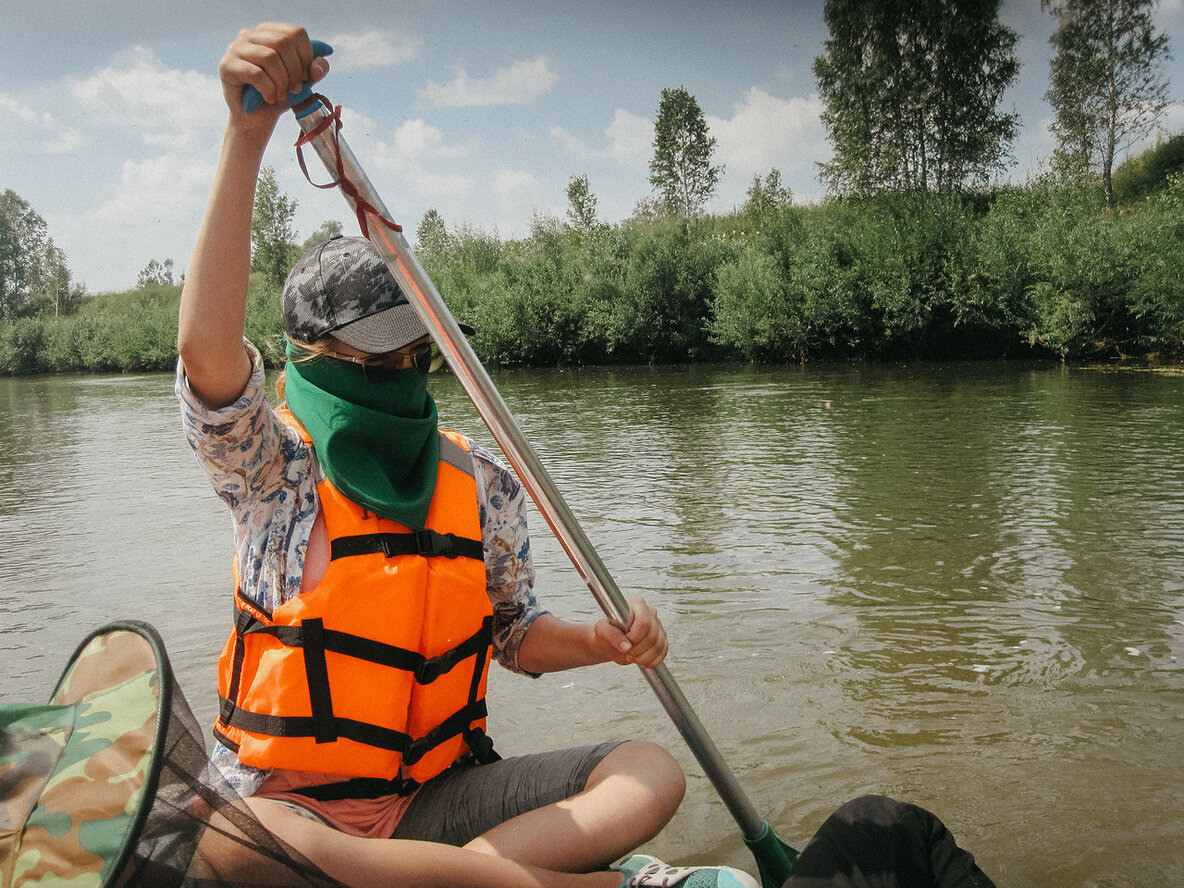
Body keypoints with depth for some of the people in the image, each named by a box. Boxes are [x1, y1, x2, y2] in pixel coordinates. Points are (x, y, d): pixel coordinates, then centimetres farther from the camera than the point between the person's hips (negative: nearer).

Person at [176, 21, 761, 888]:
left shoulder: (482, 483, 2)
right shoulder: (276, 466, -8)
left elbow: (516, 635, 11)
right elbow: (207, 349, -29)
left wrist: (599, 641, -12)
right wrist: (249, 134, -36)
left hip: (435, 797, 4)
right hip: (290, 803, -3)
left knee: (651, 774, -12)